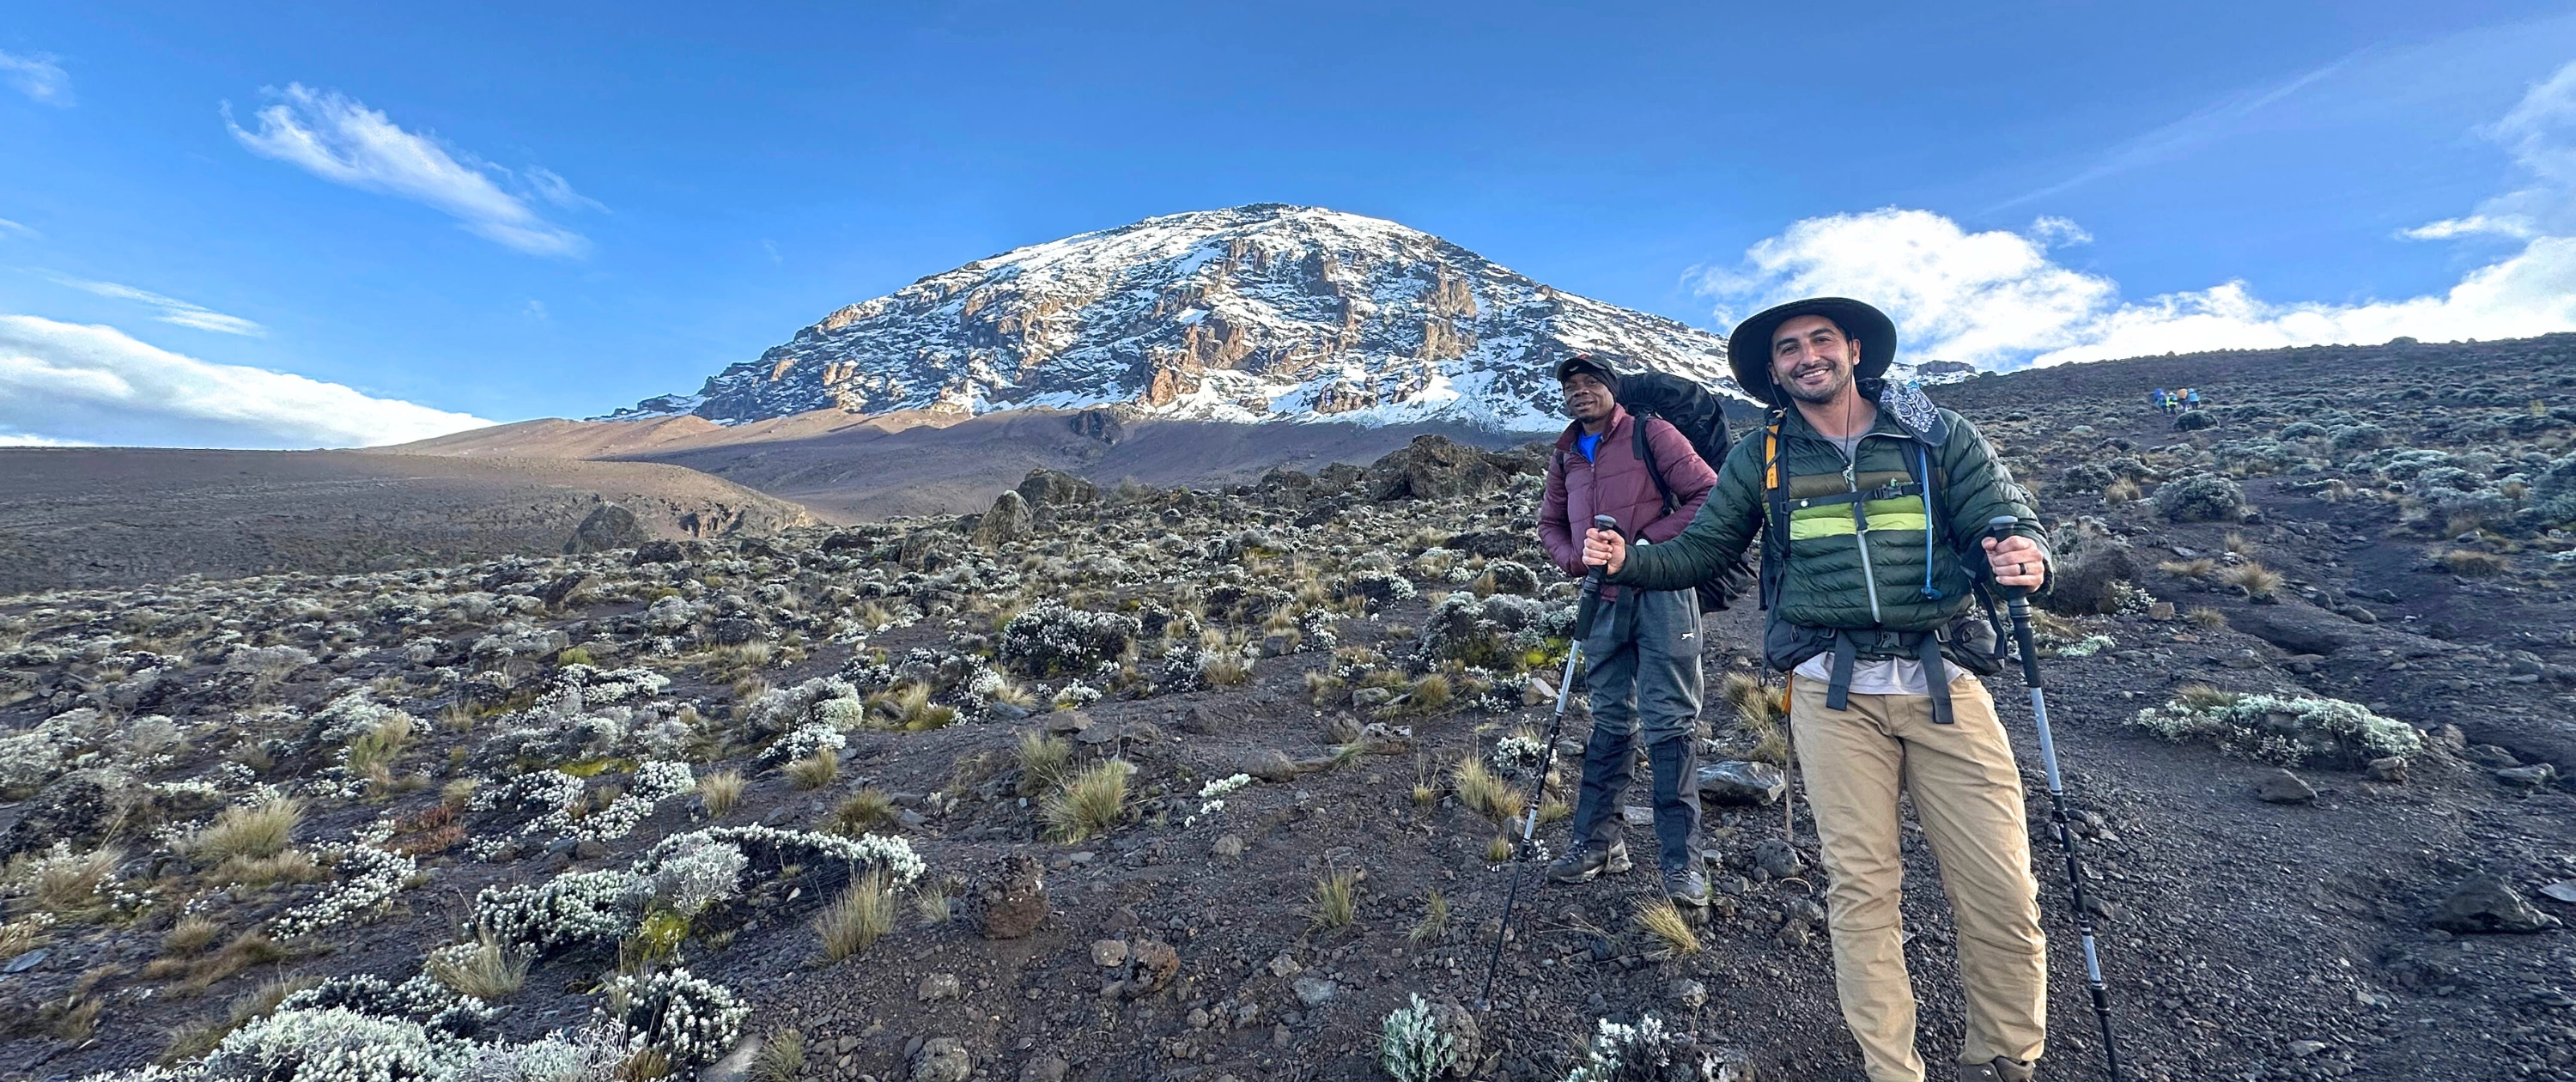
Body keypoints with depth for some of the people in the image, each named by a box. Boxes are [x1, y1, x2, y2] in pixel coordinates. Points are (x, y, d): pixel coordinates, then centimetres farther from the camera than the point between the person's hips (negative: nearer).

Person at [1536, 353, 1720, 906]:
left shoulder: (1651, 434, -3)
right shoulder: (1565, 457, 13)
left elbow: (1707, 493, -7)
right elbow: (1550, 523, 22)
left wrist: (1648, 541, -15)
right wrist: (1574, 558, 2)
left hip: (1662, 594, -5)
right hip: (1604, 601, 5)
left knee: (1670, 723, -2)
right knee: (1610, 723, 13)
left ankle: (1682, 861, 9)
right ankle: (1597, 842, 23)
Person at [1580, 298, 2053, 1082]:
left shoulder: (1939, 437, 7)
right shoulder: (1761, 459, 8)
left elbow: (2012, 520, 2)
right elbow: (1698, 551, 9)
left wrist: (2024, 554, -22)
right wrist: (1629, 561, -9)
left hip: (1944, 682, 1)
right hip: (1833, 690, 0)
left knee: (2001, 889, 2)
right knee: (1860, 883, 3)